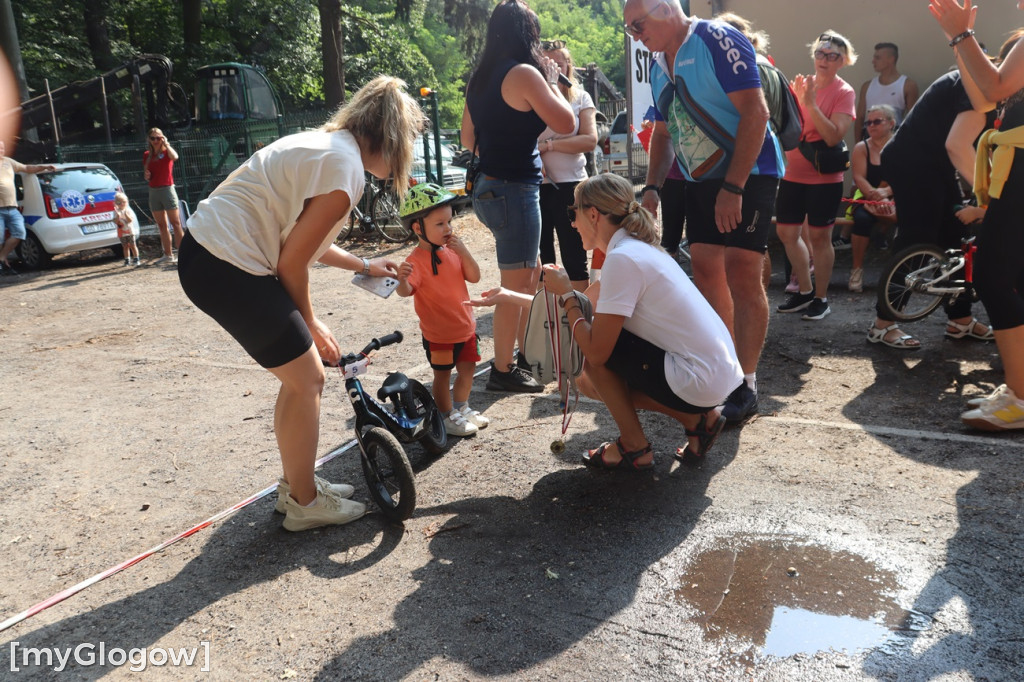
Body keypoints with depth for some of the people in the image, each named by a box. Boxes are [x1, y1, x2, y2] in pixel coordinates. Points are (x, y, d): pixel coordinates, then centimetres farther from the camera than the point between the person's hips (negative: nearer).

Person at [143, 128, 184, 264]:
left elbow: (174, 157, -27)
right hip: (153, 191, 6)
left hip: (167, 189, -6)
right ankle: (168, 255, 12)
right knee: (162, 226, 7)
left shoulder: (166, 152, -1)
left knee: (176, 224, -8)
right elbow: (146, 177, 19)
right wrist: (146, 175, -3)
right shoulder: (147, 155, 12)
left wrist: (166, 143, -16)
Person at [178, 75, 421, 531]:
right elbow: (293, 261, -14)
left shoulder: (327, 143, 15)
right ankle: (304, 504, 15)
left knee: (302, 374, 16)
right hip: (226, 268, -10)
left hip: (207, 250, 10)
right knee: (307, 379, 0)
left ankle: (296, 484, 30)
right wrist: (310, 323, 0)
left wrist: (362, 265, 30)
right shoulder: (345, 169, -15)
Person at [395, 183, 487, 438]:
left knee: (467, 370, 17)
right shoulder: (417, 260, -19)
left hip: (465, 327, 7)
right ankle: (448, 417, 25)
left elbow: (474, 277, -1)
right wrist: (402, 280, -53)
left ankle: (462, 408, 39)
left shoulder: (453, 251, 2)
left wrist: (463, 252, -15)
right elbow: (406, 291, -31)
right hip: (438, 333, -6)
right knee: (442, 376, 8)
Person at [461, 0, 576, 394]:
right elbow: (567, 124, -11)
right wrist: (551, 81, 2)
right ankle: (503, 370, 9)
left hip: (490, 187, 9)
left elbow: (468, 140, 19)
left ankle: (523, 353, 29)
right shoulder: (523, 73, -12)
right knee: (516, 286, 0)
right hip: (513, 191, -9)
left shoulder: (481, 78, 12)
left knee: (531, 276, 20)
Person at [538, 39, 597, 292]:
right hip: (533, 186, 0)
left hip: (569, 185, 0)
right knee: (540, 258, 6)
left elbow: (590, 140, -6)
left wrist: (549, 145, -12)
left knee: (575, 258, 4)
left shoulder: (580, 98, 8)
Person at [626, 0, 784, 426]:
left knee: (741, 275, -11)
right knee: (706, 273, 8)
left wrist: (733, 187, -25)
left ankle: (746, 385, -1)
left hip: (747, 175, -8)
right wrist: (652, 188, 6)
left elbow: (755, 112, -21)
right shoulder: (659, 65, 11)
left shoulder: (717, 40, -14)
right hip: (700, 180, 8)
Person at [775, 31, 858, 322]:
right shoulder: (803, 83, 7)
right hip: (793, 174, 6)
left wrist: (810, 103, -24)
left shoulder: (844, 92, -7)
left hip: (824, 178, -5)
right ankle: (805, 291, 25)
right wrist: (795, 98, -10)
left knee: (819, 236, 1)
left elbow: (834, 136, -20)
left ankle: (821, 298, 14)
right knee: (787, 232, 8)